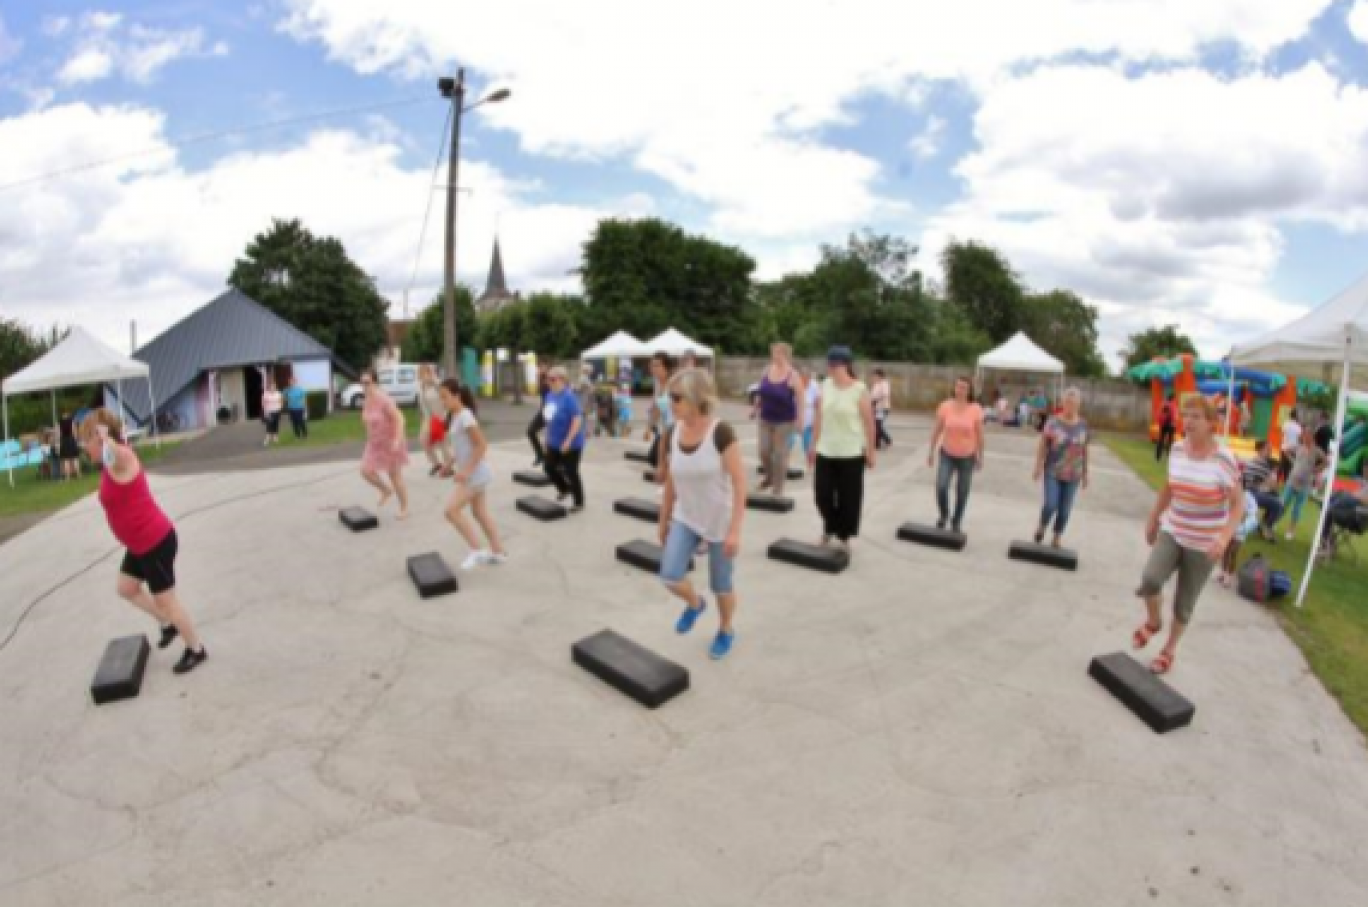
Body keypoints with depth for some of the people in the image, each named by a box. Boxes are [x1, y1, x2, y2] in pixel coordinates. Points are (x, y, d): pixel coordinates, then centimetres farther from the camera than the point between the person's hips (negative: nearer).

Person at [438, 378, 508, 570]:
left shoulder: (465, 416, -19)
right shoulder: (456, 416, 11)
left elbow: (482, 445, -22)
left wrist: (466, 471, -24)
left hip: (475, 474, -10)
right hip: (475, 474, 10)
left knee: (451, 510, -11)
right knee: (480, 513, 16)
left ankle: (477, 550, -4)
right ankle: (498, 552, 25)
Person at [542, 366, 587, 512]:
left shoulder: (569, 397, -22)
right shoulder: (550, 395, 4)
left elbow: (578, 420, -25)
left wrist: (568, 441, -26)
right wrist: (548, 438, 16)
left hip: (570, 444, -8)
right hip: (554, 442, 8)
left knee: (571, 472, 3)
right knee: (549, 467, 12)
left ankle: (579, 502, 22)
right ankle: (565, 489, 37)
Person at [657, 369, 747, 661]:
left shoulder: (721, 432, -23)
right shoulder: (673, 433, -6)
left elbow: (740, 483, -20)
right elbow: (671, 481, 6)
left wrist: (734, 530, -22)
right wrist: (664, 519, 12)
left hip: (720, 521, -4)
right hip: (686, 518, 4)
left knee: (721, 585, 10)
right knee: (670, 577, -9)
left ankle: (727, 630, 40)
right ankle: (695, 604, 25)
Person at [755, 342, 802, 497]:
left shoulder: (792, 376, -14)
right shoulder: (767, 371, 2)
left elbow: (800, 398, -13)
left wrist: (799, 419, -17)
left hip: (785, 420, -5)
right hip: (766, 418, 5)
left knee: (780, 454, -1)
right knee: (764, 451, 3)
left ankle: (777, 489, 12)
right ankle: (769, 477, 33)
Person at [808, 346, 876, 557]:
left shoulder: (860, 390, -10)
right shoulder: (825, 386, 2)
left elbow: (869, 423, -6)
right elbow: (818, 418, 7)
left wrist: (871, 451, -4)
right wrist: (813, 445, 9)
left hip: (851, 454, -3)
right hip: (825, 452, 4)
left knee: (848, 498, 5)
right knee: (823, 495, 7)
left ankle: (843, 537, 22)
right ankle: (828, 531, 32)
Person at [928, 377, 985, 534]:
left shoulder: (976, 410, -10)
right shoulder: (945, 406, -8)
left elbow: (979, 435, -3)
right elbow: (937, 430, 0)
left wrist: (980, 457, 0)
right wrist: (931, 451, 2)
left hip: (967, 457, 0)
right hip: (947, 454, 0)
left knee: (962, 493, 8)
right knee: (941, 487, -14)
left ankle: (956, 522, 29)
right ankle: (943, 515, 14)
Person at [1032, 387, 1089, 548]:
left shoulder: (1083, 425, 2)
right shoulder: (1053, 422, -7)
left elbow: (1084, 450, 8)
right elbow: (1042, 446, -5)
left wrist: (1085, 473, 10)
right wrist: (1038, 467, -10)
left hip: (1072, 475, 3)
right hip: (1053, 472, -3)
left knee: (1065, 510, 5)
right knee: (1050, 505, -12)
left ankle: (1056, 540, 21)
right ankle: (1041, 527, 18)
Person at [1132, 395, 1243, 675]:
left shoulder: (1223, 459, -17)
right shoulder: (1177, 450, -3)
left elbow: (1238, 504, -12)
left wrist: (1224, 537, -27)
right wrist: (1153, 518, 18)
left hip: (1203, 544, -3)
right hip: (1171, 532, 3)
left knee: (1184, 604, 9)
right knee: (1150, 579, -21)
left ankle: (1169, 650, 32)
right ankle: (1153, 622, 10)